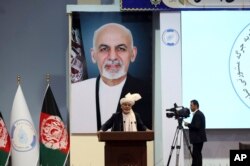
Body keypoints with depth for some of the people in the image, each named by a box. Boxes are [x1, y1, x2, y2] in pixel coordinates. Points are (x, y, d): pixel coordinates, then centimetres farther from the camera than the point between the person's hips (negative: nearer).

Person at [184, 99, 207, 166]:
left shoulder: (197, 114, -15)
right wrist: (189, 125, 12)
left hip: (198, 139, -11)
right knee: (197, 154, 12)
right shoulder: (199, 113, 17)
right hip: (199, 138, 11)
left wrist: (188, 124, -11)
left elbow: (196, 126, -23)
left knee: (195, 155, -10)